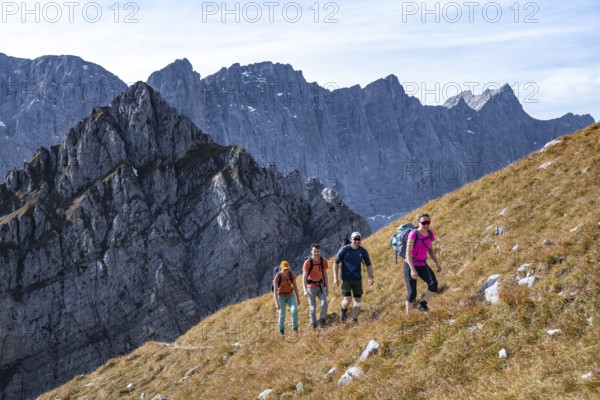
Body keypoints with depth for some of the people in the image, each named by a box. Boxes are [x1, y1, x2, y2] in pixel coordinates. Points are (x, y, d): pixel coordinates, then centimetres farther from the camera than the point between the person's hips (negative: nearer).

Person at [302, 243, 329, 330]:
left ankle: (322, 319, 7)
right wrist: (305, 290, -26)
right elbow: (304, 277, -18)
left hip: (320, 286, 3)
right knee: (312, 307, 1)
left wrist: (327, 288, 9)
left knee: (324, 303, -15)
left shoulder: (323, 261, -3)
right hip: (311, 287, -3)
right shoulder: (307, 262, -15)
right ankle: (313, 324, 16)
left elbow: (325, 275, 7)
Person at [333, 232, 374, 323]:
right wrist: (335, 278, -10)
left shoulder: (363, 251, -1)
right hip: (346, 279, -3)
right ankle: (343, 311, 17)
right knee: (347, 300, -14)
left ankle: (355, 320, 17)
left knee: (358, 301, 4)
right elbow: (336, 263, -4)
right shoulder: (344, 250, -10)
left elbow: (368, 265, 10)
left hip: (357, 279, 3)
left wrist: (370, 277, -2)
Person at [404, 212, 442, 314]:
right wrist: (412, 269, -32)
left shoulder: (430, 233, -2)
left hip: (422, 265, 5)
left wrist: (437, 263, 3)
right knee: (412, 293, -5)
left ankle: (423, 304, -1)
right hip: (410, 266, -5)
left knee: (433, 283, -20)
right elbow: (408, 253, -25)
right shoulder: (413, 234, -22)